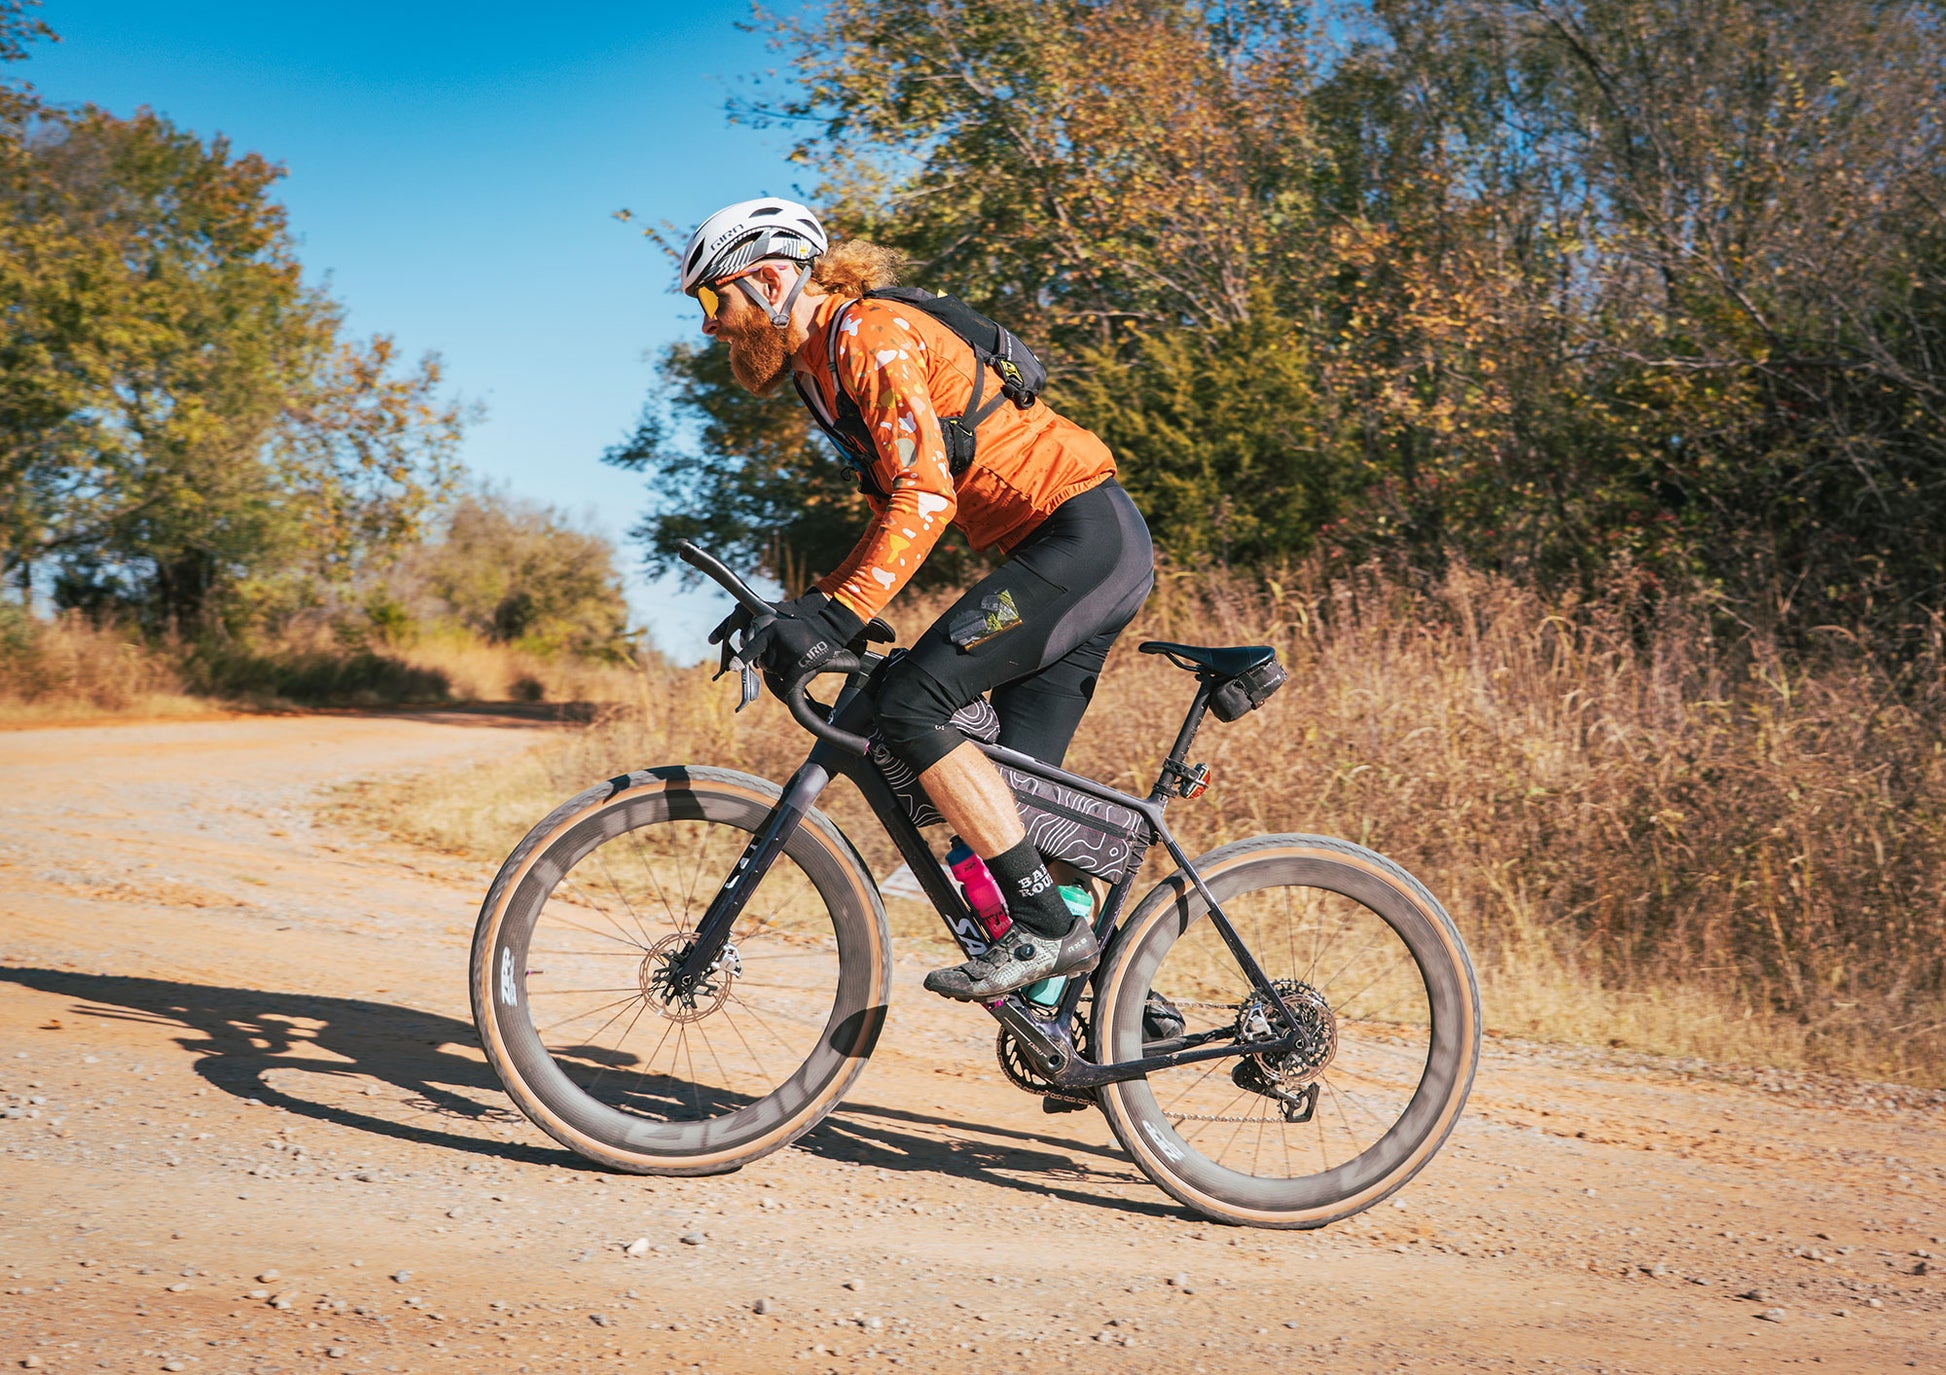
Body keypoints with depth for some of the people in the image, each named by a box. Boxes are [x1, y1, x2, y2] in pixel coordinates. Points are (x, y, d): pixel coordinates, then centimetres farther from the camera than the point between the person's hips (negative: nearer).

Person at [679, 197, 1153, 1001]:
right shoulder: (826, 365, 19)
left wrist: (835, 617, -30)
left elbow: (926, 496, -24)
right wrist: (800, 612, 11)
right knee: (1017, 786, 6)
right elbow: (892, 515, 21)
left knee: (912, 703, -18)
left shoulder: (870, 335, -13)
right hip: (1090, 548, 10)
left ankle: (1046, 930, -15)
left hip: (1087, 536, -10)